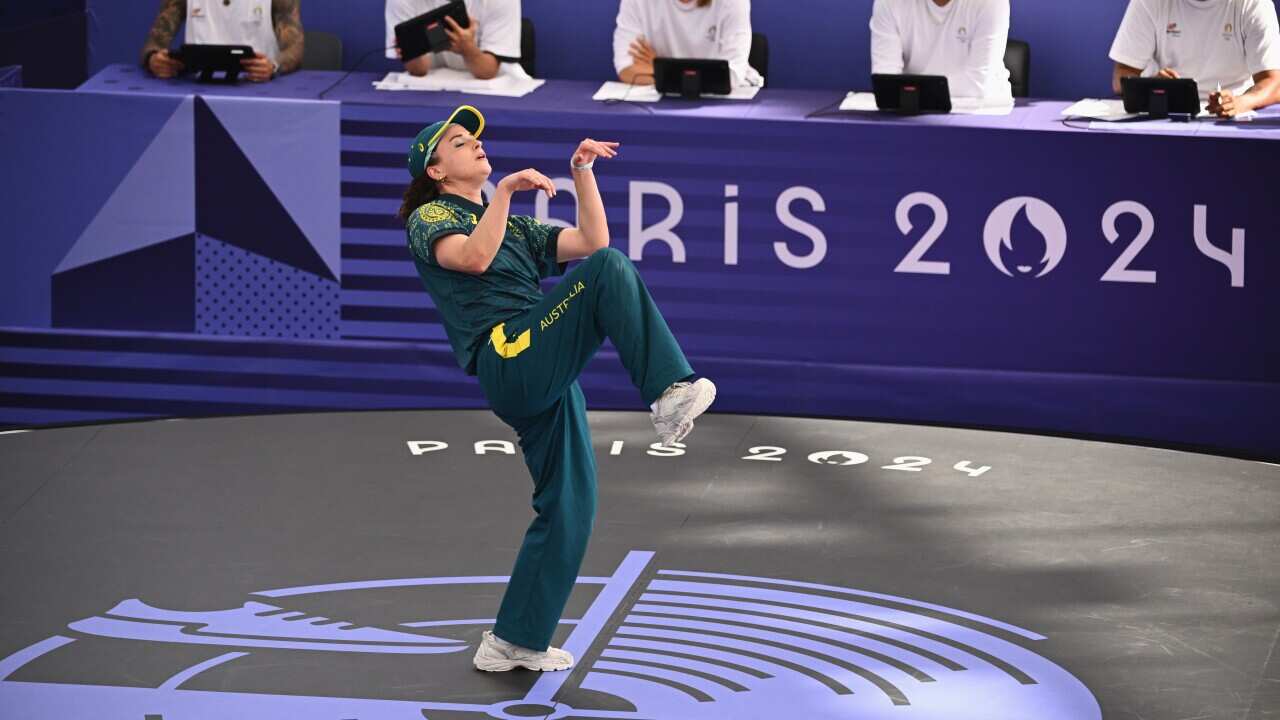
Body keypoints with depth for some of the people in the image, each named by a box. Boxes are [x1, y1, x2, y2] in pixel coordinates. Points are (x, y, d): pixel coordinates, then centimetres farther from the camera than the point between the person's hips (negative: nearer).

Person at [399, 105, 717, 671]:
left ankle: (513, 642, 12)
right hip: (509, 362, -8)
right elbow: (473, 258, -13)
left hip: (546, 383, 8)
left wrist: (582, 173, 12)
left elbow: (591, 243, 19)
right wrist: (505, 191, -18)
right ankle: (668, 394, -39)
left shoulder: (516, 228, 32)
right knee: (611, 269, -24)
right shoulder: (430, 218, 10)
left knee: (569, 507, 5)